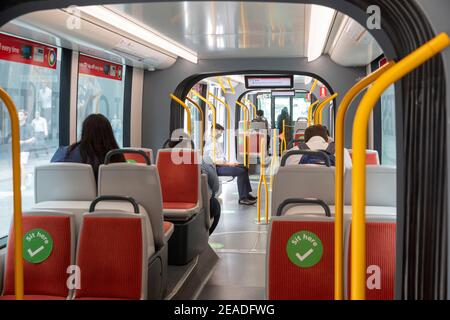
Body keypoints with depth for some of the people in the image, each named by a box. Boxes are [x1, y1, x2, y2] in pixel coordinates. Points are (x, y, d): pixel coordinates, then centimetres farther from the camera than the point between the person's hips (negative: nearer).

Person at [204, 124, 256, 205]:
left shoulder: (217, 142, 19)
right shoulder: (210, 143, -14)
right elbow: (214, 161, -22)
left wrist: (228, 163, 5)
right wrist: (228, 163, -22)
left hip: (222, 164, 10)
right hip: (217, 168, -10)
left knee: (244, 168, 3)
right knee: (241, 172, -21)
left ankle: (246, 194, 5)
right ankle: (242, 198, -19)